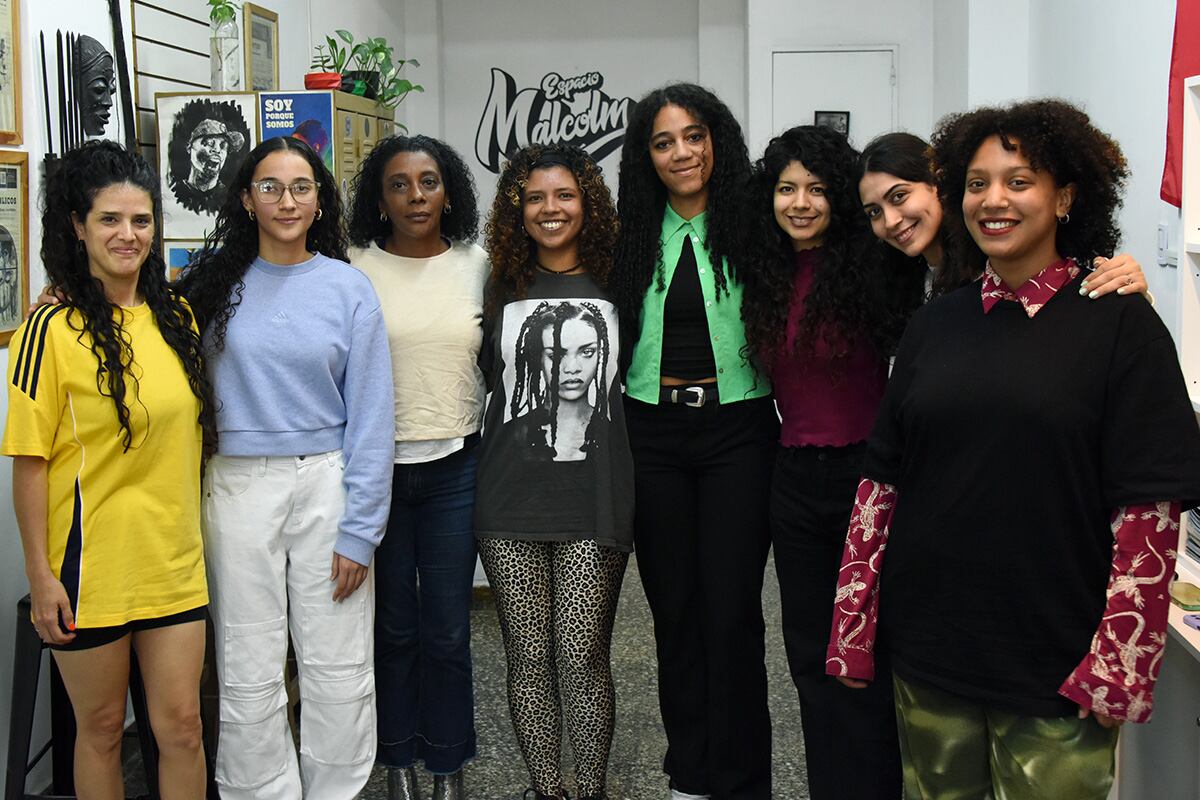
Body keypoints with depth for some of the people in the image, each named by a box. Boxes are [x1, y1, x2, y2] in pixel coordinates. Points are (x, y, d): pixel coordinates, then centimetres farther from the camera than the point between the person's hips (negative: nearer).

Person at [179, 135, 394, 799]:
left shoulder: (348, 288, 1)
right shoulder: (215, 278, 5)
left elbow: (369, 416, 0)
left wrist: (358, 531, -5)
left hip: (327, 481, 0)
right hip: (238, 487, 1)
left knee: (339, 669, 5)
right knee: (248, 673, 6)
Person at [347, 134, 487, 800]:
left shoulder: (479, 266, 3)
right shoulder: (357, 270, -3)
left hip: (455, 467, 1)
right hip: (378, 465, -1)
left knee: (447, 630, 5)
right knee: (393, 624, 10)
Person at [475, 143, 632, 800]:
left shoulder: (615, 283, 6)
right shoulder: (502, 286, 10)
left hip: (594, 501, -1)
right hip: (511, 502, 2)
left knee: (582, 658, -1)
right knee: (528, 657, 6)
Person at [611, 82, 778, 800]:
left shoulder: (750, 226, -1)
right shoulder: (636, 236, 9)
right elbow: (616, 337, 14)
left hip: (736, 428, -3)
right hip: (653, 433, 3)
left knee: (733, 609, -1)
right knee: (673, 606, 10)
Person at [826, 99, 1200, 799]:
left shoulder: (1120, 325, -6)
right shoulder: (937, 324, 6)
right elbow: (882, 481, 6)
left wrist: (1118, 667, -13)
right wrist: (853, 627, 3)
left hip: (1055, 671, -3)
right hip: (927, 652, 4)